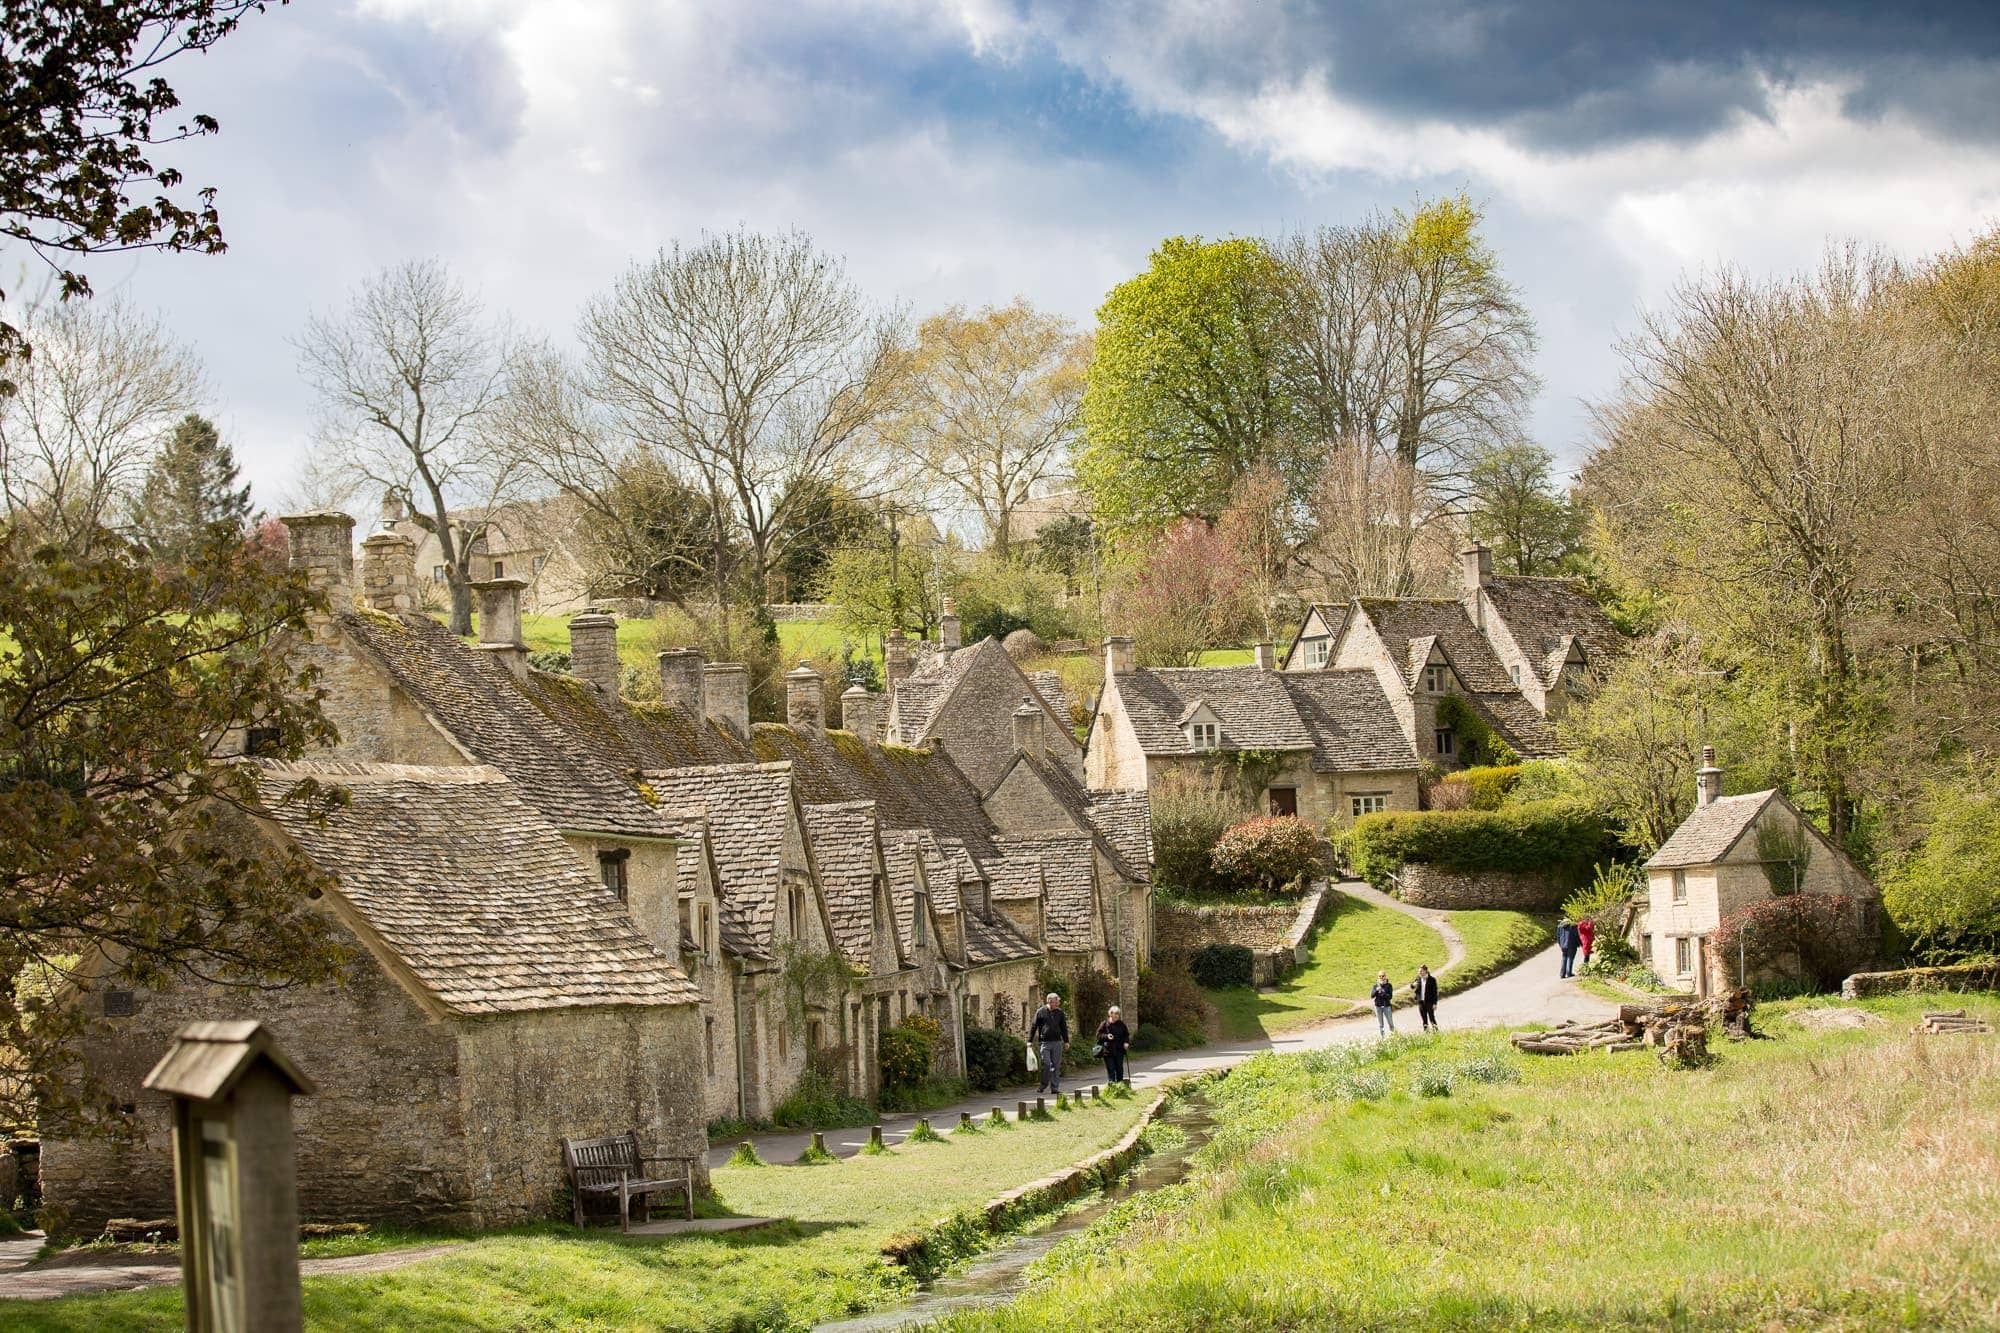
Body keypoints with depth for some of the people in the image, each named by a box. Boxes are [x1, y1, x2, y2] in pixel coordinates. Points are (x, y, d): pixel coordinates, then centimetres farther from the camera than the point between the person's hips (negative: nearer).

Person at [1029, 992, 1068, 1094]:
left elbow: (1064, 1028, 19)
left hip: (1057, 1042, 3)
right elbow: (1033, 1027, 3)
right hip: (1044, 1042, -3)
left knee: (1056, 1066, 3)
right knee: (1046, 1065, -8)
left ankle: (1055, 1087, 7)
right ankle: (1043, 1085, 9)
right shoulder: (1040, 1012, 0)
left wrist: (1066, 1041, 15)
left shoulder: (1060, 1013, 10)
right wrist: (1030, 1041, 1)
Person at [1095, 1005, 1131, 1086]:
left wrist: (1126, 1042, -1)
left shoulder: (1121, 1024, 7)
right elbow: (1099, 1035, 0)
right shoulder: (1105, 1024, -2)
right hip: (1108, 1050, -3)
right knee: (1111, 1069, -5)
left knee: (1119, 1068, 6)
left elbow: (1126, 1034, 17)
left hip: (1119, 1050, 3)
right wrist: (1106, 1036, -18)